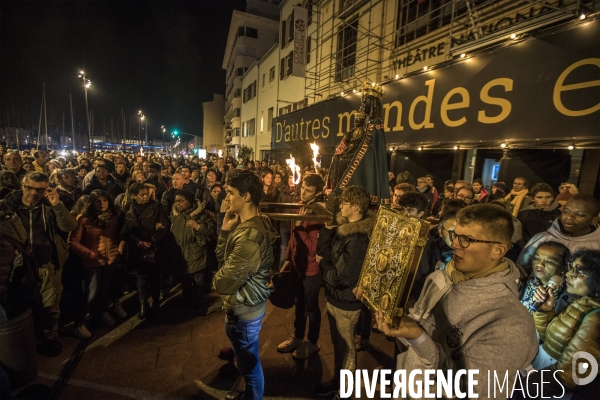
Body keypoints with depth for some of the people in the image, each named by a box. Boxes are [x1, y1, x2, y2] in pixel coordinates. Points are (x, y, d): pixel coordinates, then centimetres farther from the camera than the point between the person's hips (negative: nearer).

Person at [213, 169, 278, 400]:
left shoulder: (249, 236, -32)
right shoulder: (246, 224, 1)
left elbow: (223, 284, -29)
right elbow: (223, 259, 3)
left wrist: (218, 279, -6)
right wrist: (226, 229, -8)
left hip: (244, 310, -10)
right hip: (246, 304, 10)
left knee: (249, 363, 15)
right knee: (246, 359, 31)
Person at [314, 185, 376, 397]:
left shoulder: (357, 238, -30)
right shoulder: (343, 227, -2)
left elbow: (341, 277, -29)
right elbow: (323, 251, -1)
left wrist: (322, 263, -13)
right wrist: (327, 228, -13)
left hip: (345, 302, -8)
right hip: (334, 298, 8)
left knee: (345, 348, 17)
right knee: (338, 344, 27)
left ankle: (342, 386, 41)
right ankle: (338, 379, 50)